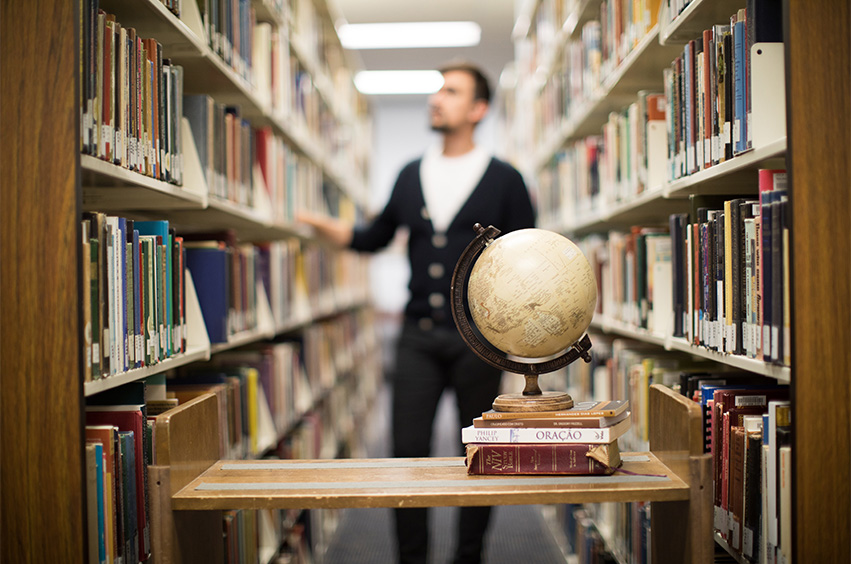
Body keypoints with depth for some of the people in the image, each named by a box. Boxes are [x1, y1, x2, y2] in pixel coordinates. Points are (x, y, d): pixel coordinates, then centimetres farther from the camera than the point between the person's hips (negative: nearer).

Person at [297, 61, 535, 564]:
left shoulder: (504, 179, 2)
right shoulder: (411, 176, 12)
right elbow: (378, 236, 22)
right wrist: (325, 227, 8)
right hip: (419, 337, 3)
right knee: (408, 451, 0)